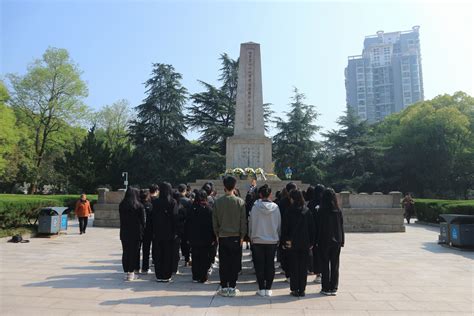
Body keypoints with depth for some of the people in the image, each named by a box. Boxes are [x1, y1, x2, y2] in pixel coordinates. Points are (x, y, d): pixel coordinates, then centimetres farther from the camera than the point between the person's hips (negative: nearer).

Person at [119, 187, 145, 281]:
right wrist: (142, 231, 1)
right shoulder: (139, 206, -9)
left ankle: (126, 272, 16)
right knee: (134, 251, 4)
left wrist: (124, 229, 12)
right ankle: (131, 272, 5)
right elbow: (142, 221, -7)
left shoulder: (121, 205, 3)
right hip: (136, 232, -3)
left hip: (124, 232, 4)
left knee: (125, 252, 12)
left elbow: (121, 219, 7)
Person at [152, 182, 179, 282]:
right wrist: (175, 232, -4)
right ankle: (166, 276, 11)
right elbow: (175, 217, -9)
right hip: (169, 233, -2)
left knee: (158, 255, 10)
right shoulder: (173, 202, -8)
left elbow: (153, 218, 0)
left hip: (158, 233, 2)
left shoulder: (155, 202, -2)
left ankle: (159, 276, 16)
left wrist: (154, 232, 6)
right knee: (168, 254, 7)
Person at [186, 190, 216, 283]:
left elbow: (187, 224, 3)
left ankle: (195, 277, 16)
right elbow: (212, 225, -7)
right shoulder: (208, 209, -9)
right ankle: (203, 277, 6)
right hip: (206, 239, -2)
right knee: (204, 258, 6)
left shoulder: (192, 209, -1)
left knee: (195, 258, 12)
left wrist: (188, 238, 10)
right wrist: (213, 238, -1)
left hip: (194, 239, 2)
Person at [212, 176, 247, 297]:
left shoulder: (218, 202, -4)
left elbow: (215, 220, 2)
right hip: (236, 236, -1)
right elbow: (243, 220, -4)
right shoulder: (240, 202, -7)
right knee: (235, 263, 7)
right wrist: (242, 235, 4)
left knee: (223, 263, 8)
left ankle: (224, 287, 14)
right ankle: (232, 288, 11)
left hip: (222, 236, 1)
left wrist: (217, 234, 12)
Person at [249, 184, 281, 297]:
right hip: (272, 240, 1)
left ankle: (261, 289, 11)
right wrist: (277, 237, 14)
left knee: (259, 265, 8)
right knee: (270, 264, 10)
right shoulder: (275, 207, -5)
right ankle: (268, 289, 14)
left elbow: (251, 223, -3)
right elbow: (279, 224, 3)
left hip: (258, 240, -1)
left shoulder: (255, 207, -10)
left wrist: (251, 237, 9)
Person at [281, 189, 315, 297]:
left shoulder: (289, 212, -9)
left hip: (292, 243, -2)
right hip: (305, 243, 2)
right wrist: (311, 242, 9)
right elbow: (312, 228, 3)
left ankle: (295, 290, 10)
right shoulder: (307, 211, -1)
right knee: (304, 267, 10)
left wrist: (284, 242, 2)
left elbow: (284, 228, -6)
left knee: (294, 267, 7)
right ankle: (302, 290, 14)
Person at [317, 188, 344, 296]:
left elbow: (319, 227, -10)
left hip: (324, 241, -3)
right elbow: (341, 227, 3)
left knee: (325, 265, 5)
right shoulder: (339, 211, -2)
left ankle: (326, 288, 8)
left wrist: (317, 241, -3)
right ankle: (334, 288, 16)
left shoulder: (322, 211, -13)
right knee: (335, 265, 11)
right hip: (336, 241, 4)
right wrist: (342, 241, 10)